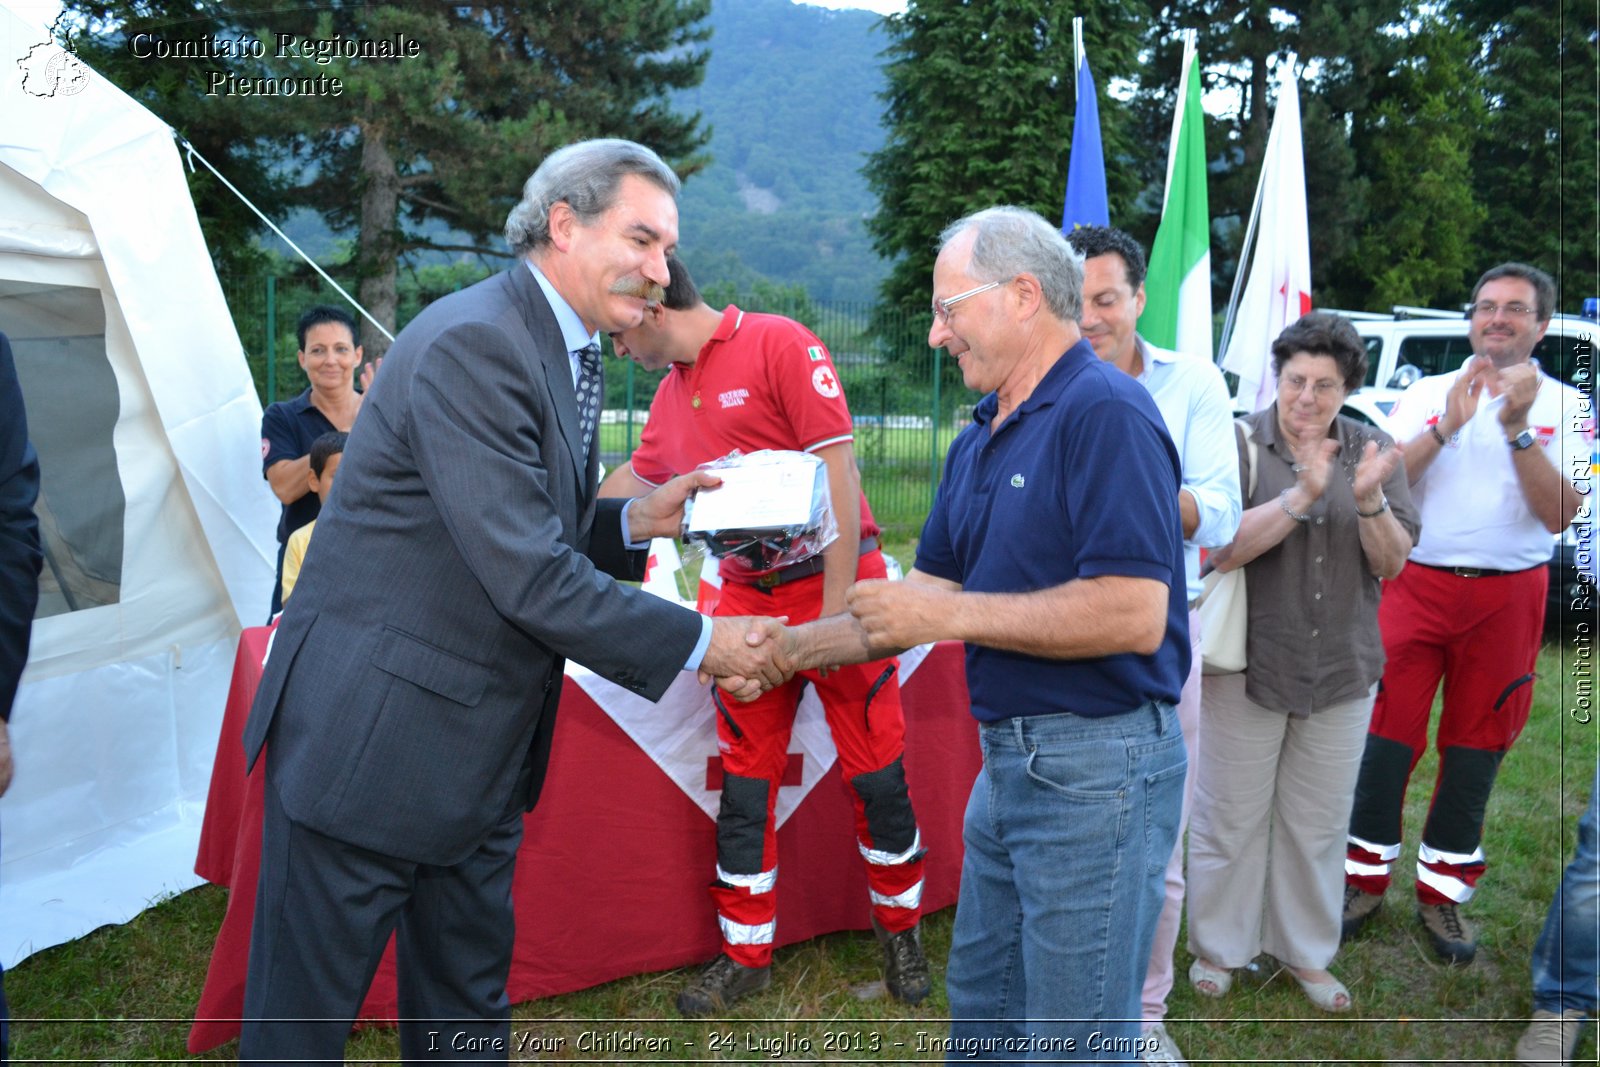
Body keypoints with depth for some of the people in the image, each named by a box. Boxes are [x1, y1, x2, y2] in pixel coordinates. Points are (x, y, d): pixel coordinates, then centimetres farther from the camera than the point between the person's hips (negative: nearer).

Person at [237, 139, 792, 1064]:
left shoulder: (568, 356, 10)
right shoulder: (473, 343, -21)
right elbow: (526, 576, -25)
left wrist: (636, 523, -2)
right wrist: (701, 642, -18)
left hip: (482, 757, 9)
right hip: (370, 741, -9)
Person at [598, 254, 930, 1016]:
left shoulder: (780, 345, -11)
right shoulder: (672, 392, 11)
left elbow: (838, 473, -16)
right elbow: (633, 480, 27)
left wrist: (836, 607, -19)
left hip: (831, 585, -6)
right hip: (746, 599, 6)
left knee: (876, 773, 4)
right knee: (744, 781, 8)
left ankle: (901, 932, 26)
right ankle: (746, 954, 23)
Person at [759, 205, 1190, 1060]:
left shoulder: (1106, 413, -18)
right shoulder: (979, 440, 10)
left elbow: (1134, 616, -26)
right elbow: (931, 588, 14)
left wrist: (951, 616, -20)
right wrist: (793, 647, 7)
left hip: (1098, 764, -9)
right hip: (1009, 758, 9)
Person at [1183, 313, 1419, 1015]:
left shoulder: (1373, 451, 2)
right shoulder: (1240, 443, -10)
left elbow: (1393, 565, -1)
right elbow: (1219, 550, -20)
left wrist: (1369, 502, -20)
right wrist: (1301, 495, -29)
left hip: (1341, 671, 4)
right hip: (1247, 666, -3)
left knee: (1318, 824, 16)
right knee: (1231, 818, 9)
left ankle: (1306, 951, 35)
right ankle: (1218, 948, 29)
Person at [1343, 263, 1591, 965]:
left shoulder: (1563, 406, 4)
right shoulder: (1426, 394, 7)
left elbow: (1559, 515, -9)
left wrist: (1518, 429, -18)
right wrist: (1447, 427, -16)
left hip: (1508, 597, 0)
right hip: (1416, 585, 0)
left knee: (1476, 742, 8)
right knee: (1388, 729, 0)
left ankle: (1443, 891, 22)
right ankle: (1365, 878, 13)